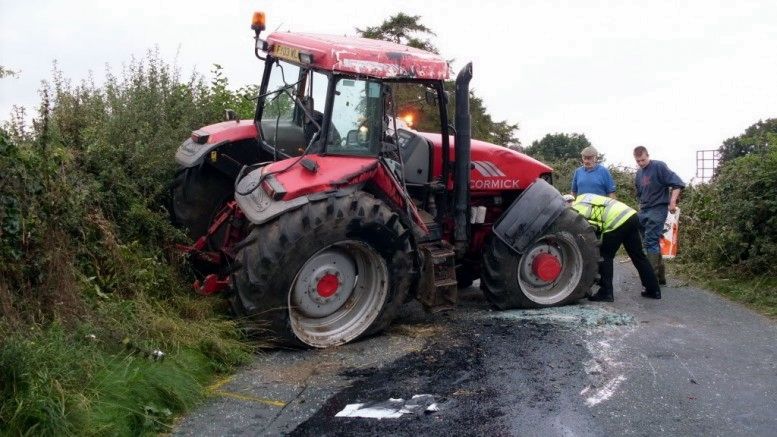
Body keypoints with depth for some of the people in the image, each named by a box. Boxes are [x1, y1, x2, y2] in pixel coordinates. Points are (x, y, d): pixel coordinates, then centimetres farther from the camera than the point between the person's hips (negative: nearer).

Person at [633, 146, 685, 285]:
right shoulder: (638, 173, 14)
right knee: (653, 242, 10)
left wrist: (672, 202, -21)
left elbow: (677, 183, -14)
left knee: (650, 242, -14)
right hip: (643, 211, 8)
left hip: (657, 210, -8)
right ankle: (660, 276, 17)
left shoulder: (659, 166, -9)